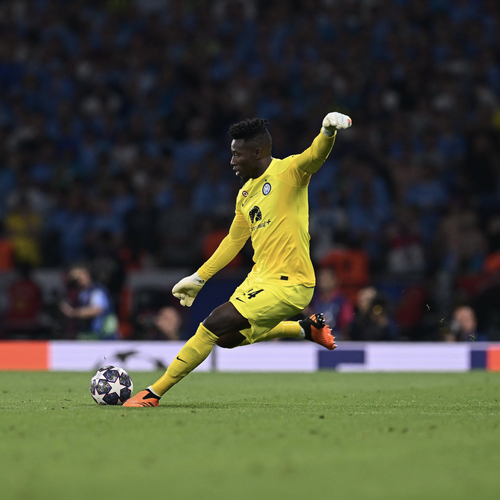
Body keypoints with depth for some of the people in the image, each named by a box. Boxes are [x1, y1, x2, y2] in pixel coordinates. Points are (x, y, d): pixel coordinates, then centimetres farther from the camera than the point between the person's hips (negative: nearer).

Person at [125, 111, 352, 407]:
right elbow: (234, 241, 25)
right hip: (260, 277, 10)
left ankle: (153, 394, -6)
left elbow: (315, 156, -31)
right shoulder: (246, 194, 14)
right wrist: (198, 279, 26)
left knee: (214, 325, -15)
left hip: (289, 285, -10)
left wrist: (328, 132, -53)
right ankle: (306, 329, 31)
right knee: (228, 338, 21)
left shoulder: (288, 172, -11)